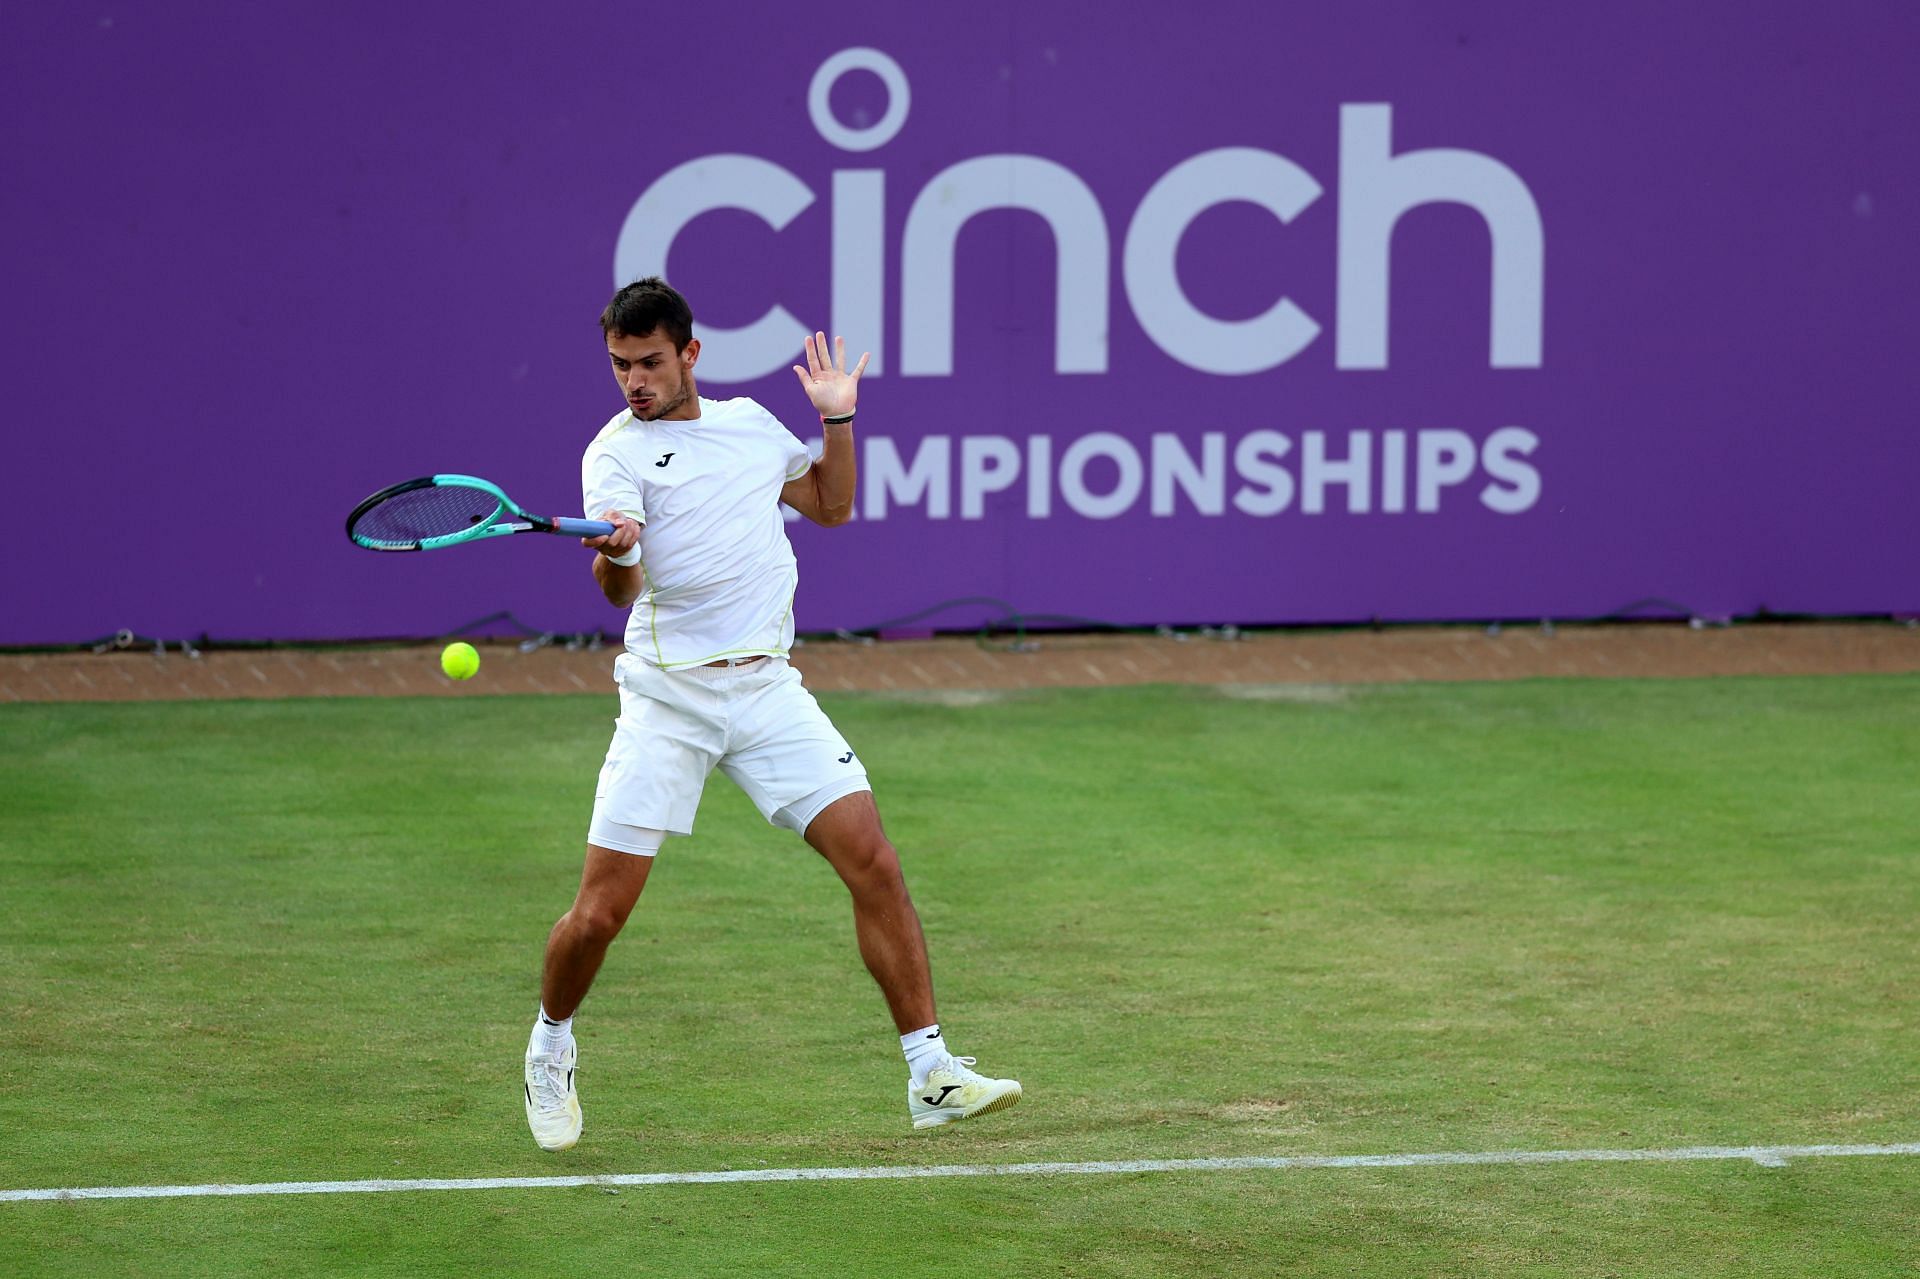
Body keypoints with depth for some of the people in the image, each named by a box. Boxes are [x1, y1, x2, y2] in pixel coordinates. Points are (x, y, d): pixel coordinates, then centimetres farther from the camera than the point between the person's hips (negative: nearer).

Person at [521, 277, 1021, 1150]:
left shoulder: (751, 423, 12)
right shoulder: (617, 452, -4)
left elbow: (832, 505, 29)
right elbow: (621, 591, -18)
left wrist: (839, 419, 15)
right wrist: (614, 551, -39)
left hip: (767, 688, 3)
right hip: (667, 695, -3)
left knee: (873, 863, -10)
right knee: (599, 914, -6)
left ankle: (931, 1077, -6)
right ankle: (552, 1044, 24)